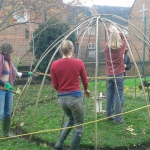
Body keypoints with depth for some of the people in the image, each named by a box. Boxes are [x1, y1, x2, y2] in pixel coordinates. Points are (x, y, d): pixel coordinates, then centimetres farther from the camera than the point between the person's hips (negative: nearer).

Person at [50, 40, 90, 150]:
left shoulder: (54, 64, -3)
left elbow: (55, 85, 3)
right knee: (79, 125, 14)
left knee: (71, 118, 30)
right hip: (75, 96, -4)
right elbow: (85, 81, 3)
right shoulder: (78, 62, -8)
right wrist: (86, 90, 25)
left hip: (61, 98, 4)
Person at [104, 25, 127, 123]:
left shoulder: (107, 47, -3)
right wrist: (116, 31, 19)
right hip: (119, 75, -4)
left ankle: (109, 116, 22)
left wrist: (112, 33, 23)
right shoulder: (121, 47, -10)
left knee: (109, 96, 12)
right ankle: (118, 118, -1)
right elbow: (123, 37, 11)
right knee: (118, 96, -2)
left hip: (109, 75, 4)